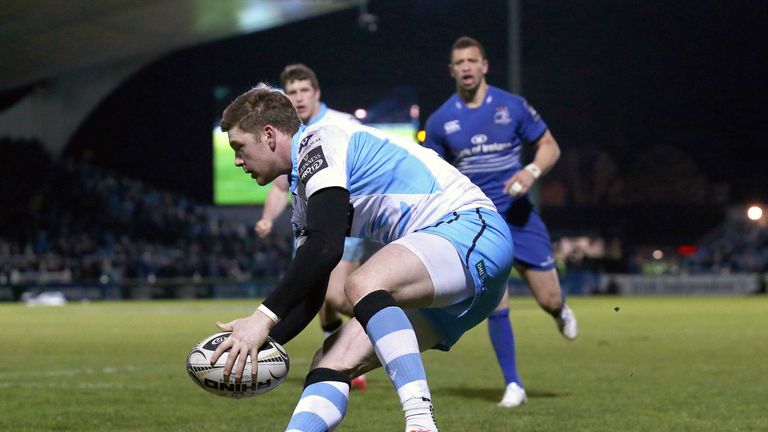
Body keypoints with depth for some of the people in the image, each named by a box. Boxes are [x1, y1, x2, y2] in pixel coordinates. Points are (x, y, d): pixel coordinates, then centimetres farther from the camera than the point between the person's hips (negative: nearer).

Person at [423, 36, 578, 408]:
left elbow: (550, 146, 5)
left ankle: (561, 312, 39)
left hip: (519, 216, 0)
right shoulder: (440, 121, 1)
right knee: (496, 305, -11)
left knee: (549, 299, -1)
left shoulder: (512, 106, -2)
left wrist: (532, 171, -14)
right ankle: (513, 385, 2)